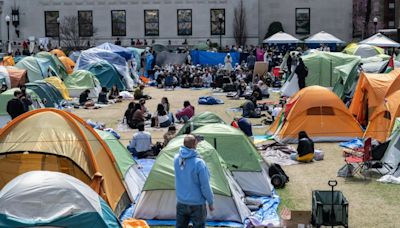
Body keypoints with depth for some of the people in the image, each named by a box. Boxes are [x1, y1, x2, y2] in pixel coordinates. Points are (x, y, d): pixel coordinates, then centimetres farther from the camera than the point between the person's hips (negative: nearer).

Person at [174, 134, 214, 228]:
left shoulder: (177, 159, -7)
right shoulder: (199, 163, -24)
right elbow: (205, 186, -18)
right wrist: (211, 202, -2)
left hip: (181, 203, 5)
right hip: (197, 204, -5)